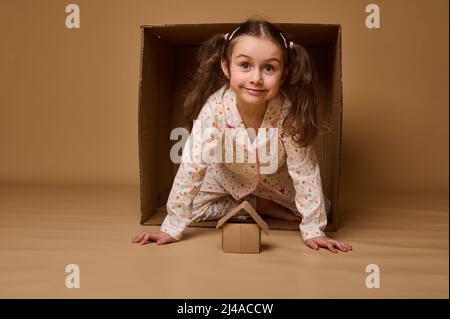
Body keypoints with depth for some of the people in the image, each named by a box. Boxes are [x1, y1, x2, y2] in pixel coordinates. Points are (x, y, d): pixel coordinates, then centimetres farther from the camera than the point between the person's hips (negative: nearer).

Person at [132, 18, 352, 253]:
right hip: (228, 176, 1)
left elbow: (304, 170, -26)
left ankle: (265, 205, 13)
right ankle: (254, 206, 4)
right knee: (193, 206, -12)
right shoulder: (214, 108, -35)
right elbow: (191, 167, -30)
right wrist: (171, 229, -27)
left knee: (323, 209, -10)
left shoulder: (289, 110, -36)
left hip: (276, 178, 0)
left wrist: (313, 230, -22)